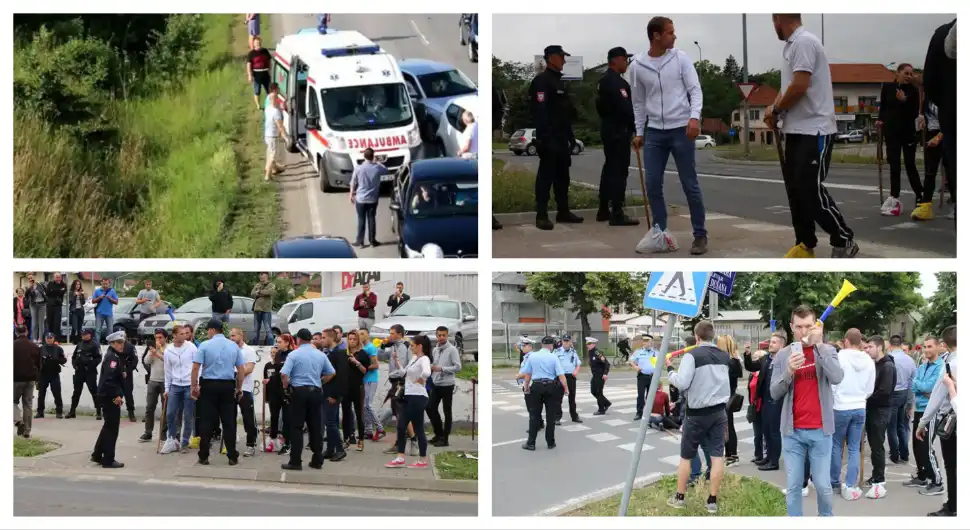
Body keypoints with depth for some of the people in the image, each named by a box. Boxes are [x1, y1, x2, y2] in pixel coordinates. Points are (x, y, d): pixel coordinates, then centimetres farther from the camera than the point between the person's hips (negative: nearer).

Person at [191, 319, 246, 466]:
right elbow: (240, 370, 6)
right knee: (228, 421, 5)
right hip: (228, 386, 2)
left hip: (209, 385, -2)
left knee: (207, 421, 3)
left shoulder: (205, 345, -4)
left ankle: (204, 456, 4)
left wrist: (194, 386, -3)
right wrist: (239, 388, 15)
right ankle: (232, 457, 5)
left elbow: (195, 368, -9)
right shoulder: (234, 346, 5)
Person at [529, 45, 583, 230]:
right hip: (549, 138, -9)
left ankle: (563, 211, 20)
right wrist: (544, 137, -26)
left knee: (562, 175, 13)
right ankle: (541, 215, -7)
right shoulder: (541, 81, -11)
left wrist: (570, 136, 20)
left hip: (562, 138, 9)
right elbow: (540, 111, -20)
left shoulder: (559, 82, 20)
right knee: (546, 175, -8)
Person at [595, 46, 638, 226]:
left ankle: (604, 210, 18)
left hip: (609, 129, 11)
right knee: (619, 170, -11)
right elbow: (625, 106, -23)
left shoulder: (605, 80, 18)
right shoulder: (615, 81, -16)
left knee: (610, 168, 14)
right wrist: (636, 127, -18)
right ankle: (617, 214, -15)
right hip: (618, 131, -11)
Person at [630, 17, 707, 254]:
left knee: (690, 185, -1)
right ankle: (660, 233, 12)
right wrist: (639, 132, 10)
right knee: (652, 185, 1)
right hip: (654, 132, 3)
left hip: (681, 130, -2)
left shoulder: (681, 58, -2)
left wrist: (694, 117, -21)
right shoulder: (637, 66, 3)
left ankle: (700, 235, 6)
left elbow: (695, 90, -5)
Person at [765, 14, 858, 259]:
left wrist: (776, 110, -9)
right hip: (797, 130, 10)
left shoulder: (803, 42, -16)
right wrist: (775, 107, 1)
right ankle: (804, 244, 13)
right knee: (796, 188, 9)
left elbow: (799, 86, -23)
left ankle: (844, 241, -3)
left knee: (810, 188, -12)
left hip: (814, 131, -10)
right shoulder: (793, 44, 15)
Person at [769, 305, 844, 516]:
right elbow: (774, 393, 2)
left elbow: (837, 378, -16)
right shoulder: (783, 355, 6)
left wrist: (819, 344, -19)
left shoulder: (827, 351, 3)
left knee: (823, 485, 2)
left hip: (820, 430, -1)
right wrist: (789, 371, -16)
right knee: (793, 486, 3)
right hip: (792, 431, 1)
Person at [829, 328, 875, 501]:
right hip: (860, 408, 3)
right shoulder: (869, 361, 1)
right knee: (854, 448, 6)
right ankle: (850, 486, 1)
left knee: (836, 446, 10)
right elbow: (870, 389, 8)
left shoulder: (840, 357, -12)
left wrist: (831, 401, 7)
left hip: (841, 408, -3)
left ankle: (835, 483, 16)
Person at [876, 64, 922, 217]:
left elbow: (915, 113, -7)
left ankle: (920, 196, 10)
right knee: (894, 165, 1)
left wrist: (904, 101, -20)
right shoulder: (887, 87, 0)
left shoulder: (913, 90, -4)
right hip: (891, 131, 2)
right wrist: (880, 120, -7)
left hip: (908, 132, -2)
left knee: (910, 164, 0)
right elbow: (882, 107, 9)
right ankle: (894, 198, 2)